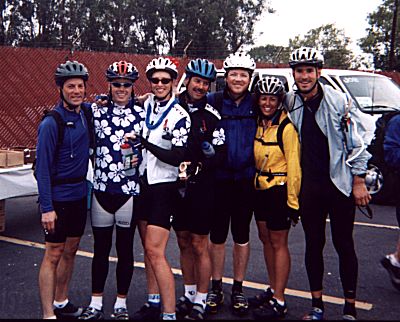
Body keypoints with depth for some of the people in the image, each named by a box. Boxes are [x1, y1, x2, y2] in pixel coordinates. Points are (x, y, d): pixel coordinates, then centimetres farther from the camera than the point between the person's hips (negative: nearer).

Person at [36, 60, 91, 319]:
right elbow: (43, 168, -15)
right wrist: (46, 208, -18)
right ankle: (48, 314, 7)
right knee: (54, 255, -1)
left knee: (70, 250, 15)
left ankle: (61, 303, 30)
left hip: (79, 195, 7)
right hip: (58, 199, -7)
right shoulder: (51, 123, -15)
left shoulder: (86, 112, 4)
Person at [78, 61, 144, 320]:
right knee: (101, 248, 10)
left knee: (125, 248, 9)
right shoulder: (96, 111, 4)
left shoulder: (141, 113, 2)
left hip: (130, 190, -1)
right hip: (101, 189, 1)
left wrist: (139, 159, -6)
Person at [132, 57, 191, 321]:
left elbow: (177, 158, -18)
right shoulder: (145, 105, 6)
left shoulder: (180, 116, -11)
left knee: (155, 251, -12)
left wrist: (146, 143, -25)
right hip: (142, 183, 6)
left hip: (163, 187, -6)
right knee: (148, 248, 12)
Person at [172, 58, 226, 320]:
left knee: (199, 246, 2)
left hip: (201, 188, -3)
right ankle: (188, 294, 28)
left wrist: (197, 167, -20)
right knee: (184, 243, 13)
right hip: (176, 186, 4)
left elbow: (219, 155, -8)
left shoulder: (212, 116, -4)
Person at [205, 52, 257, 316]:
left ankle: (238, 290, 23)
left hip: (246, 178, 1)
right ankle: (216, 289, 22)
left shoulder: (256, 104, 1)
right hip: (219, 178, 0)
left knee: (242, 235, 11)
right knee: (217, 235, 7)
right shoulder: (212, 102, -1)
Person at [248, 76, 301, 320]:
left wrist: (293, 201, -16)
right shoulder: (259, 123, 8)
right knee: (266, 240, 14)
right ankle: (273, 289, 28)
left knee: (278, 244, -1)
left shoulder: (287, 127, -14)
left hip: (279, 190, -7)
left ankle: (279, 301, 8)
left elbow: (294, 166, -15)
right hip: (260, 189, 7)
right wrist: (255, 180, 11)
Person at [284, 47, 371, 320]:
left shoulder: (339, 101, -7)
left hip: (339, 184, -3)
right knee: (313, 244, 10)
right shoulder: (290, 103, 3)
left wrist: (359, 182, -6)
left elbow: (357, 142, -5)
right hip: (308, 187, 4)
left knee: (344, 244, 3)